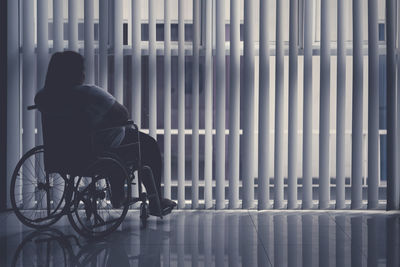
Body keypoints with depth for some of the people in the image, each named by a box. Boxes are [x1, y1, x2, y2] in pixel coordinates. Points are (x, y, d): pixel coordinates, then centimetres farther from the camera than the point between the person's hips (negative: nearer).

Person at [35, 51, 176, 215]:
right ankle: (155, 203, 23)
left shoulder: (43, 96, -11)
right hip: (104, 145, -8)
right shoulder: (89, 93, -32)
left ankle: (117, 198, 42)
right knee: (150, 147, 18)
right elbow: (123, 115, -28)